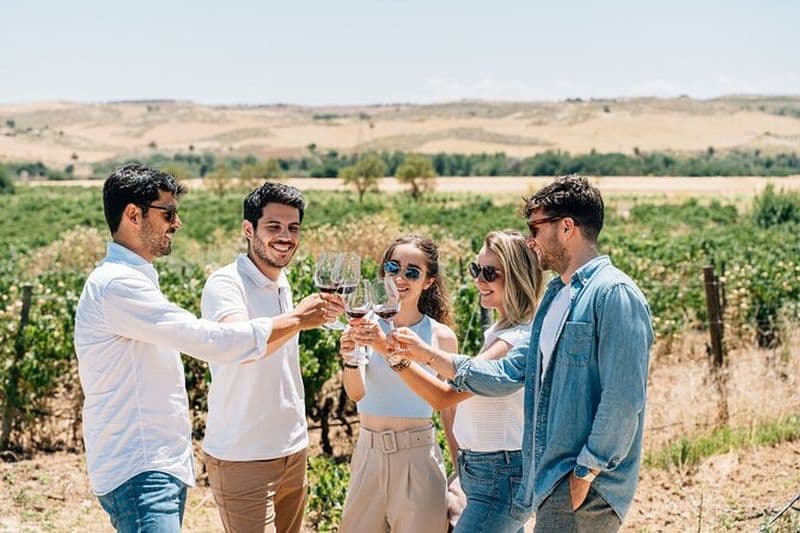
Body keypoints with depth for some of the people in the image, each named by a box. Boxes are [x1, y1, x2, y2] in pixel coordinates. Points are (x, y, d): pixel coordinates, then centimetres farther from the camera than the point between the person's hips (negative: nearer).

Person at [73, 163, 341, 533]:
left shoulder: (133, 279, 17)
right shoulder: (117, 285, -17)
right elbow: (212, 341, -23)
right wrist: (297, 319, -14)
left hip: (164, 465, 10)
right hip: (139, 474, -10)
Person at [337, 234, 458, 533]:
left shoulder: (441, 336, -5)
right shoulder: (368, 324, -2)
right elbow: (356, 393, -9)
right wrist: (349, 359, -27)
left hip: (418, 456, -2)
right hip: (369, 453, 2)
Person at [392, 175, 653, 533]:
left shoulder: (613, 293, -13)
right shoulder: (556, 296, 18)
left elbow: (622, 401, -19)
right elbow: (509, 374, 19)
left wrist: (585, 475, -17)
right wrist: (428, 355, 15)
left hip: (584, 490, -9)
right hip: (553, 483, 9)